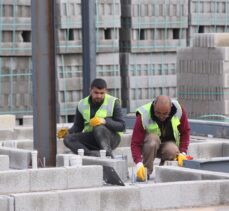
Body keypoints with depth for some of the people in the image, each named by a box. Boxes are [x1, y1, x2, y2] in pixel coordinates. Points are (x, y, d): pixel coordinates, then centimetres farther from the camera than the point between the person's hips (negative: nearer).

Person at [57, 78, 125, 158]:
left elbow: (122, 126, -11)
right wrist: (68, 132, -11)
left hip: (111, 138, -4)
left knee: (99, 127, -35)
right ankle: (93, 154, -43)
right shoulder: (82, 105, 4)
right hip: (91, 139, 4)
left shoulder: (113, 102, -7)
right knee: (68, 139, -22)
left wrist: (105, 121, -29)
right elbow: (78, 126, 11)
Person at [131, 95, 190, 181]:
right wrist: (139, 163, -39)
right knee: (153, 140, -37)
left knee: (173, 151, -35)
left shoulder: (179, 110, -17)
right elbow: (135, 143, -26)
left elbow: (185, 132, -3)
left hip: (169, 143, 2)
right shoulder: (143, 116, -25)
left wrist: (182, 152, -14)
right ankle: (146, 173, -25)